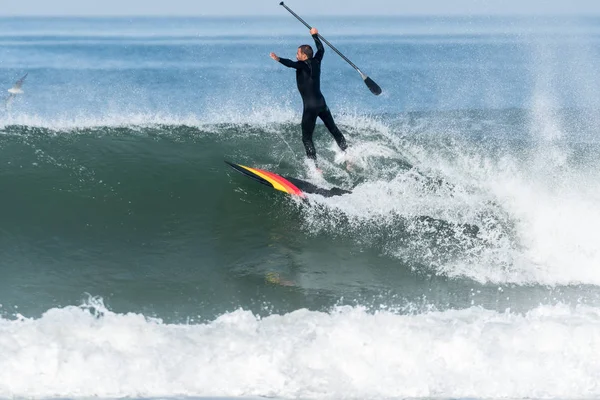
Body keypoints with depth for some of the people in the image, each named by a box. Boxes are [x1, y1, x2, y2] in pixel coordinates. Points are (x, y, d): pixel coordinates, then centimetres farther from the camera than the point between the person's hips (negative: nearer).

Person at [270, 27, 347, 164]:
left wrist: (279, 59, -48)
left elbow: (291, 64, -35)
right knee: (334, 130, 20)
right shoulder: (316, 62, 5)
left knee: (307, 138, -1)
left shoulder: (303, 65, -14)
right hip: (322, 103, 7)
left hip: (310, 106, -7)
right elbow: (321, 49, 24)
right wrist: (315, 36, 35)